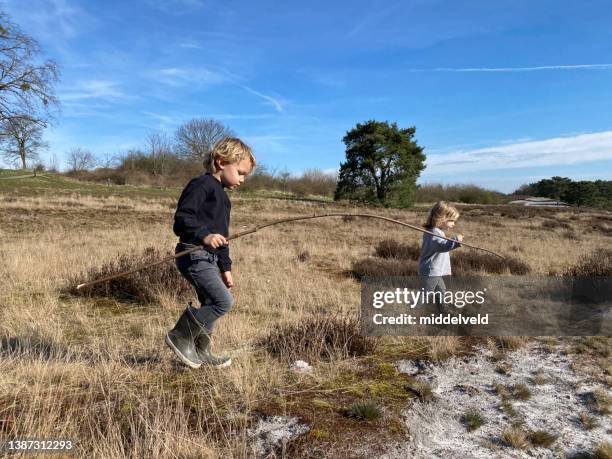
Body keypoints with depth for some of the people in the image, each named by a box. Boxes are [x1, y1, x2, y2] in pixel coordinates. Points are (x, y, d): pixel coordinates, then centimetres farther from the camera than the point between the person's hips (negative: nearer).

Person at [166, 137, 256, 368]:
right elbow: (182, 217, -21)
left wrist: (225, 267, 25)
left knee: (211, 303, 15)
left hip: (209, 258, 10)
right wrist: (204, 235, -36)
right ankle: (180, 336, 0)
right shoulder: (201, 184, -10)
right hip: (193, 255, -10)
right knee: (224, 301, -14)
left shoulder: (222, 196, 20)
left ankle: (201, 352, 30)